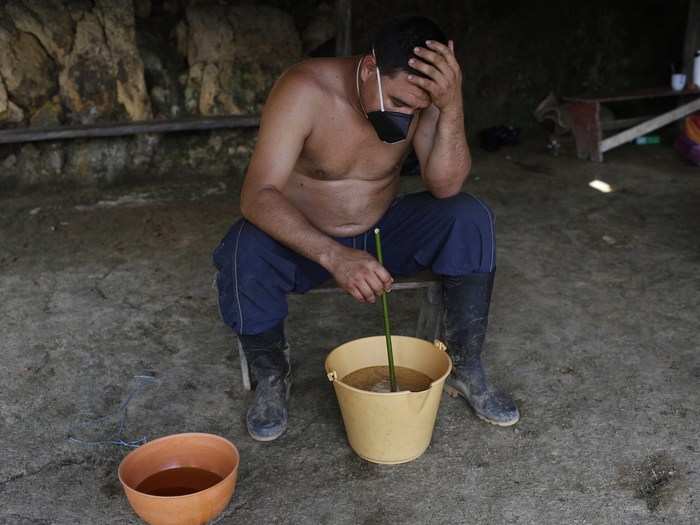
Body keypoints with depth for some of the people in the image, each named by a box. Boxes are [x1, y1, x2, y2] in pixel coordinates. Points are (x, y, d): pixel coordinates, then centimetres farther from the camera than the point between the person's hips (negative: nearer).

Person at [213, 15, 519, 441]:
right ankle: (272, 376, -5)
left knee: (470, 218, -21)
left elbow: (446, 186, -24)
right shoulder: (305, 90, -27)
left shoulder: (420, 98, -15)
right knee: (244, 255, -34)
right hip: (304, 240, -3)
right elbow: (258, 195, -35)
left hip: (381, 232, 3)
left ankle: (465, 365, -5)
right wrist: (334, 256, -50)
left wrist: (452, 107, -40)